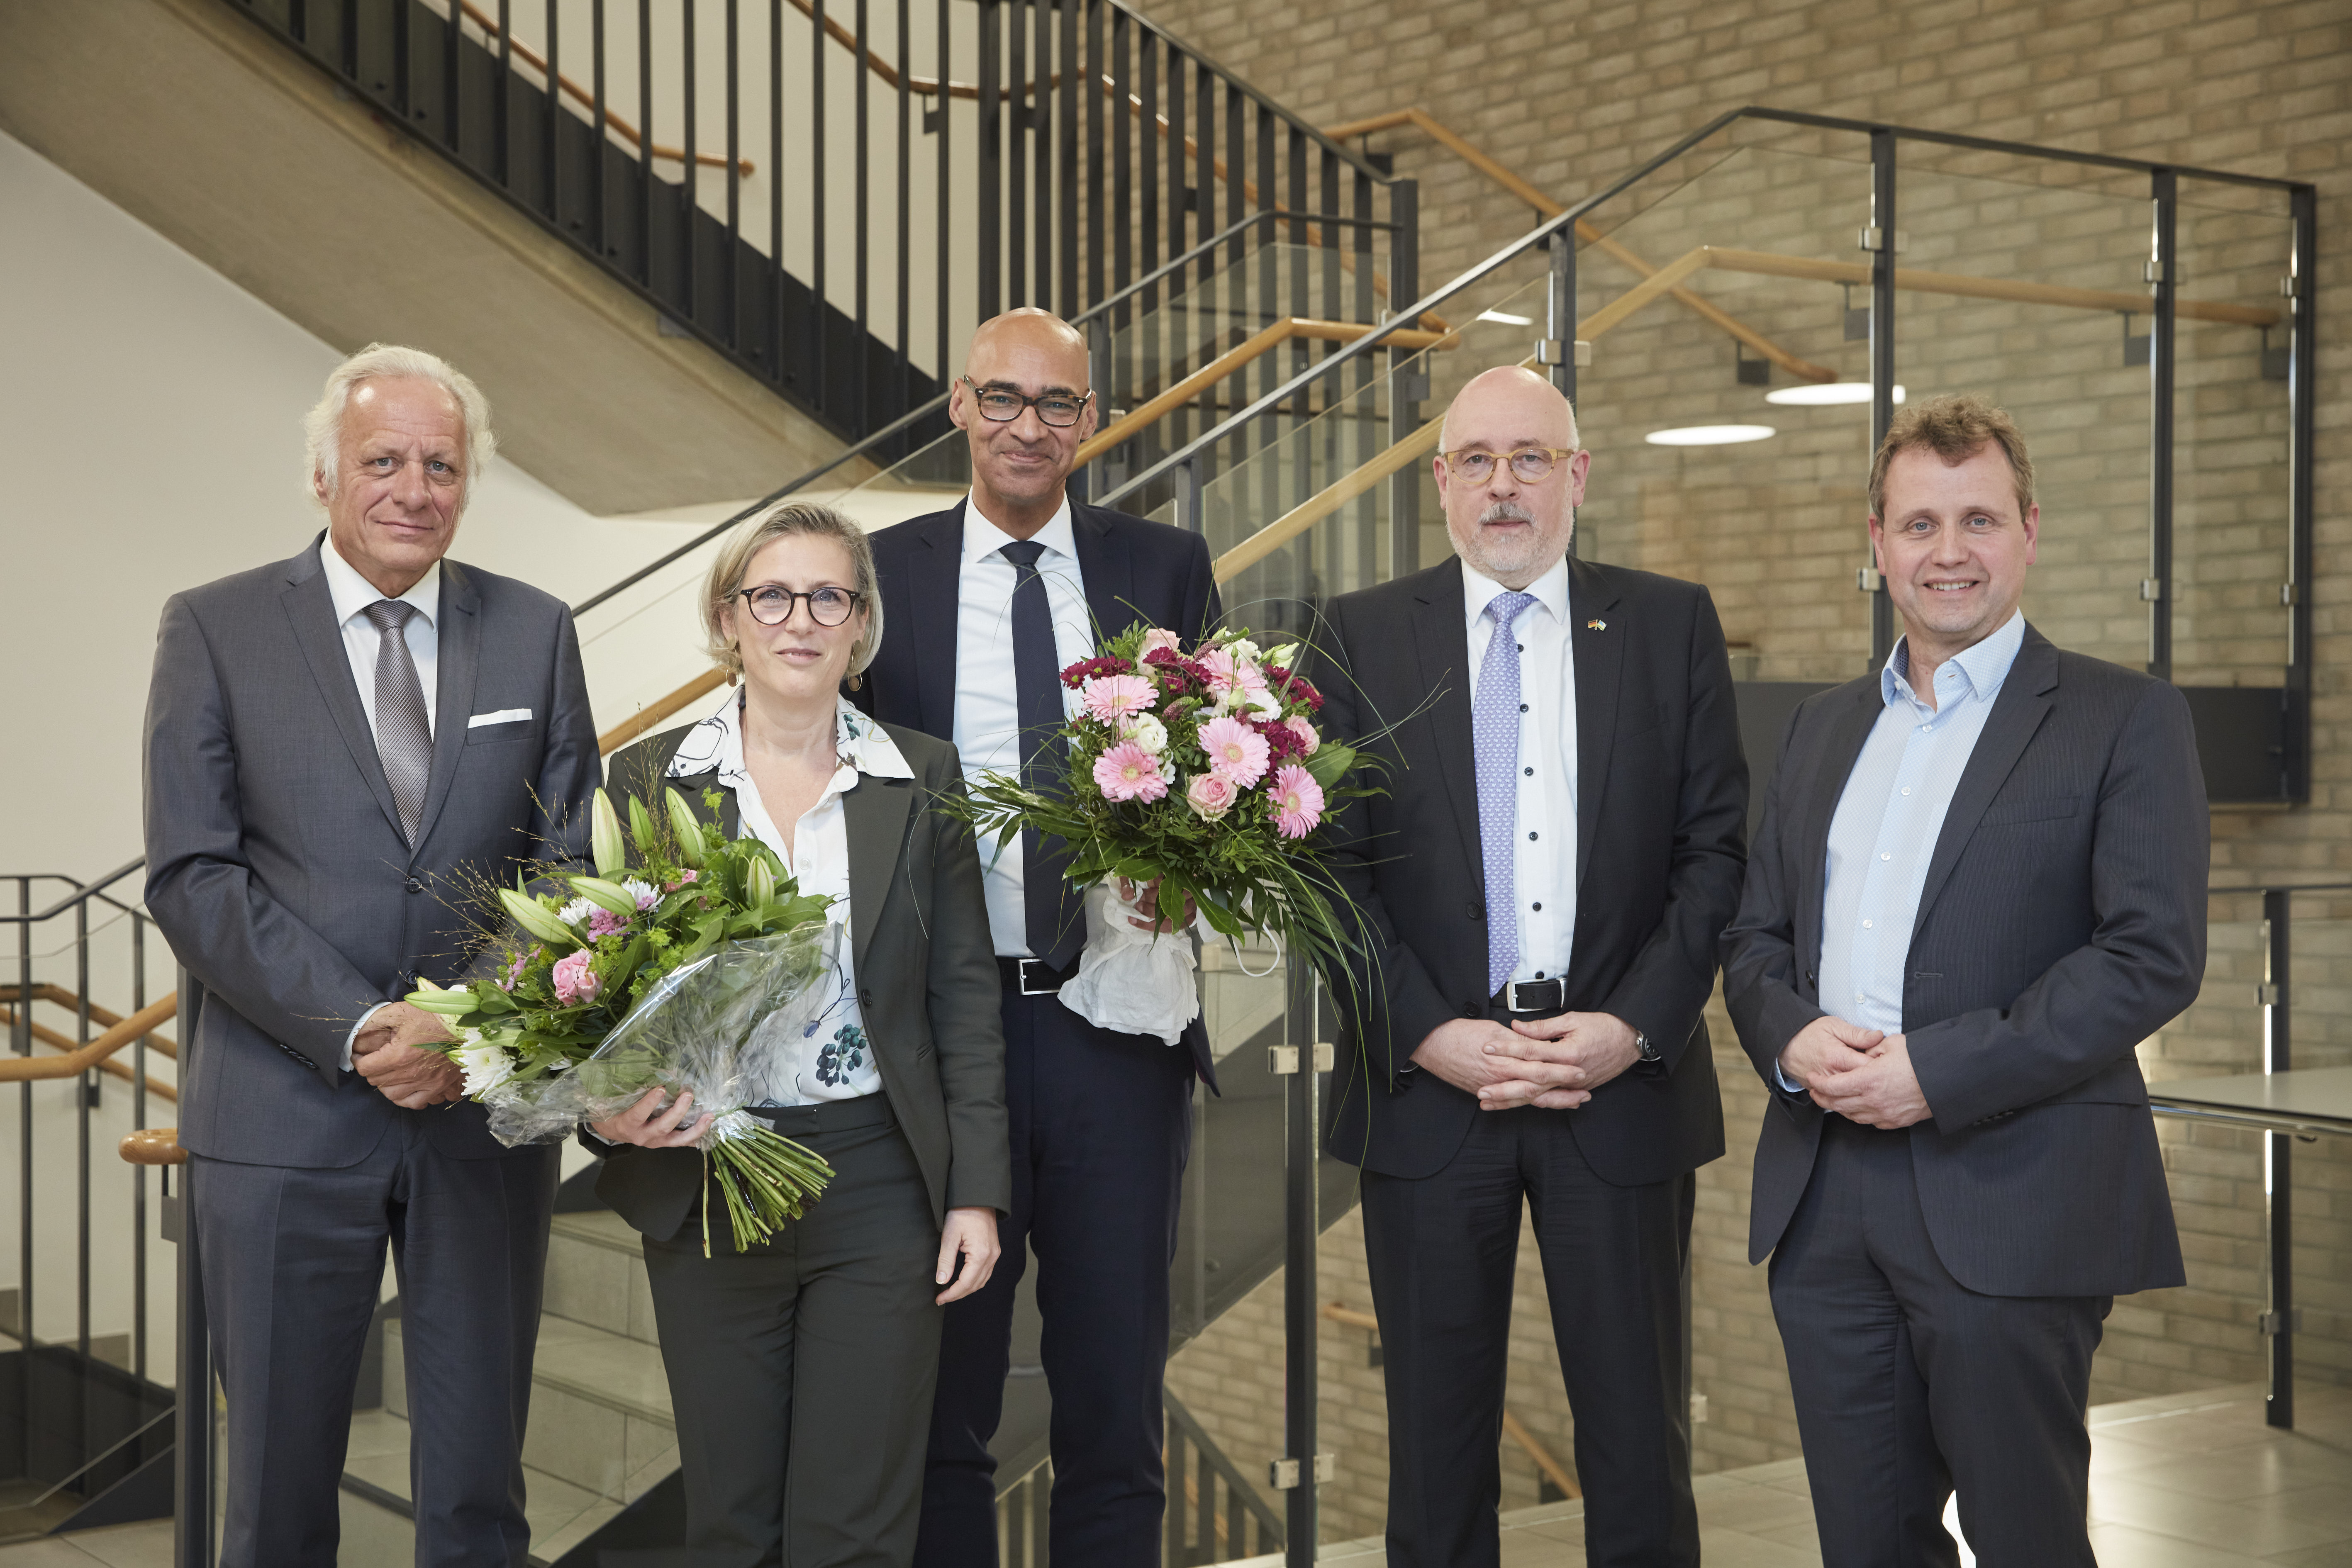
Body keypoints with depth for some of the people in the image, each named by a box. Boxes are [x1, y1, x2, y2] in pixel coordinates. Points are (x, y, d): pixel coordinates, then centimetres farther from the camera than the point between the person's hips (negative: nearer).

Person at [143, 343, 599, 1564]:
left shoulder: (535, 633, 8)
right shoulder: (215, 629, 1)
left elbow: (570, 866, 5)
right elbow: (191, 876, -6)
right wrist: (360, 1031, -15)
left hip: (487, 1109, 2)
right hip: (284, 1115, -2)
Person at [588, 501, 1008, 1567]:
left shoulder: (923, 779, 3)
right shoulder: (650, 778, 4)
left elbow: (964, 997, 4)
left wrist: (976, 1191, -1)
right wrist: (612, 1108, -14)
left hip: (880, 1188, 0)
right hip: (704, 1187, 1)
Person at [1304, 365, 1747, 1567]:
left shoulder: (1672, 626, 6)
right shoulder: (1362, 637, 5)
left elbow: (1718, 847, 2)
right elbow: (1330, 865, 1)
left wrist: (1633, 1028, -9)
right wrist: (1431, 1035, -10)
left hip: (1623, 1083, 0)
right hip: (1427, 1083, 0)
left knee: (1640, 1445, 5)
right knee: (1437, 1450, 9)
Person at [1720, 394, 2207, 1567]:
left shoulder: (2125, 721, -2)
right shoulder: (1823, 727, 17)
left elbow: (2155, 953, -11)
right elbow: (1755, 934, 17)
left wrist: (1938, 1070, -17)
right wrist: (1791, 1035, -7)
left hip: (2011, 1204, -5)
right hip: (1825, 1201, 5)